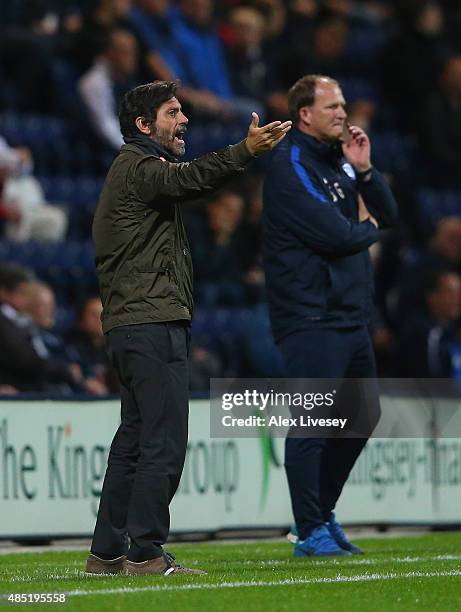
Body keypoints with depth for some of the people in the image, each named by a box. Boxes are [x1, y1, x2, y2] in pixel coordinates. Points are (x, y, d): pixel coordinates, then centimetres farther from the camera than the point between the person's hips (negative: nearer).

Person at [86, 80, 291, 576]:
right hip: (151, 325, -11)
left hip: (131, 325, 11)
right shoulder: (136, 167, -8)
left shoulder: (138, 168, 26)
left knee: (135, 440, 13)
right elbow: (187, 179, -27)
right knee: (165, 442, -11)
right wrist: (244, 151, -39)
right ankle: (145, 554, -13)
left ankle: (107, 553, 16)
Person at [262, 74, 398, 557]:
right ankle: (311, 532, -5)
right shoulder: (291, 167, -11)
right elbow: (336, 235, -20)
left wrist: (364, 170, -1)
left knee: (362, 415, 14)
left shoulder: (337, 160, 17)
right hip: (311, 318, -10)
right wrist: (368, 229, 1)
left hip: (349, 314, 10)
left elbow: (388, 215, 14)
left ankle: (322, 513, 26)